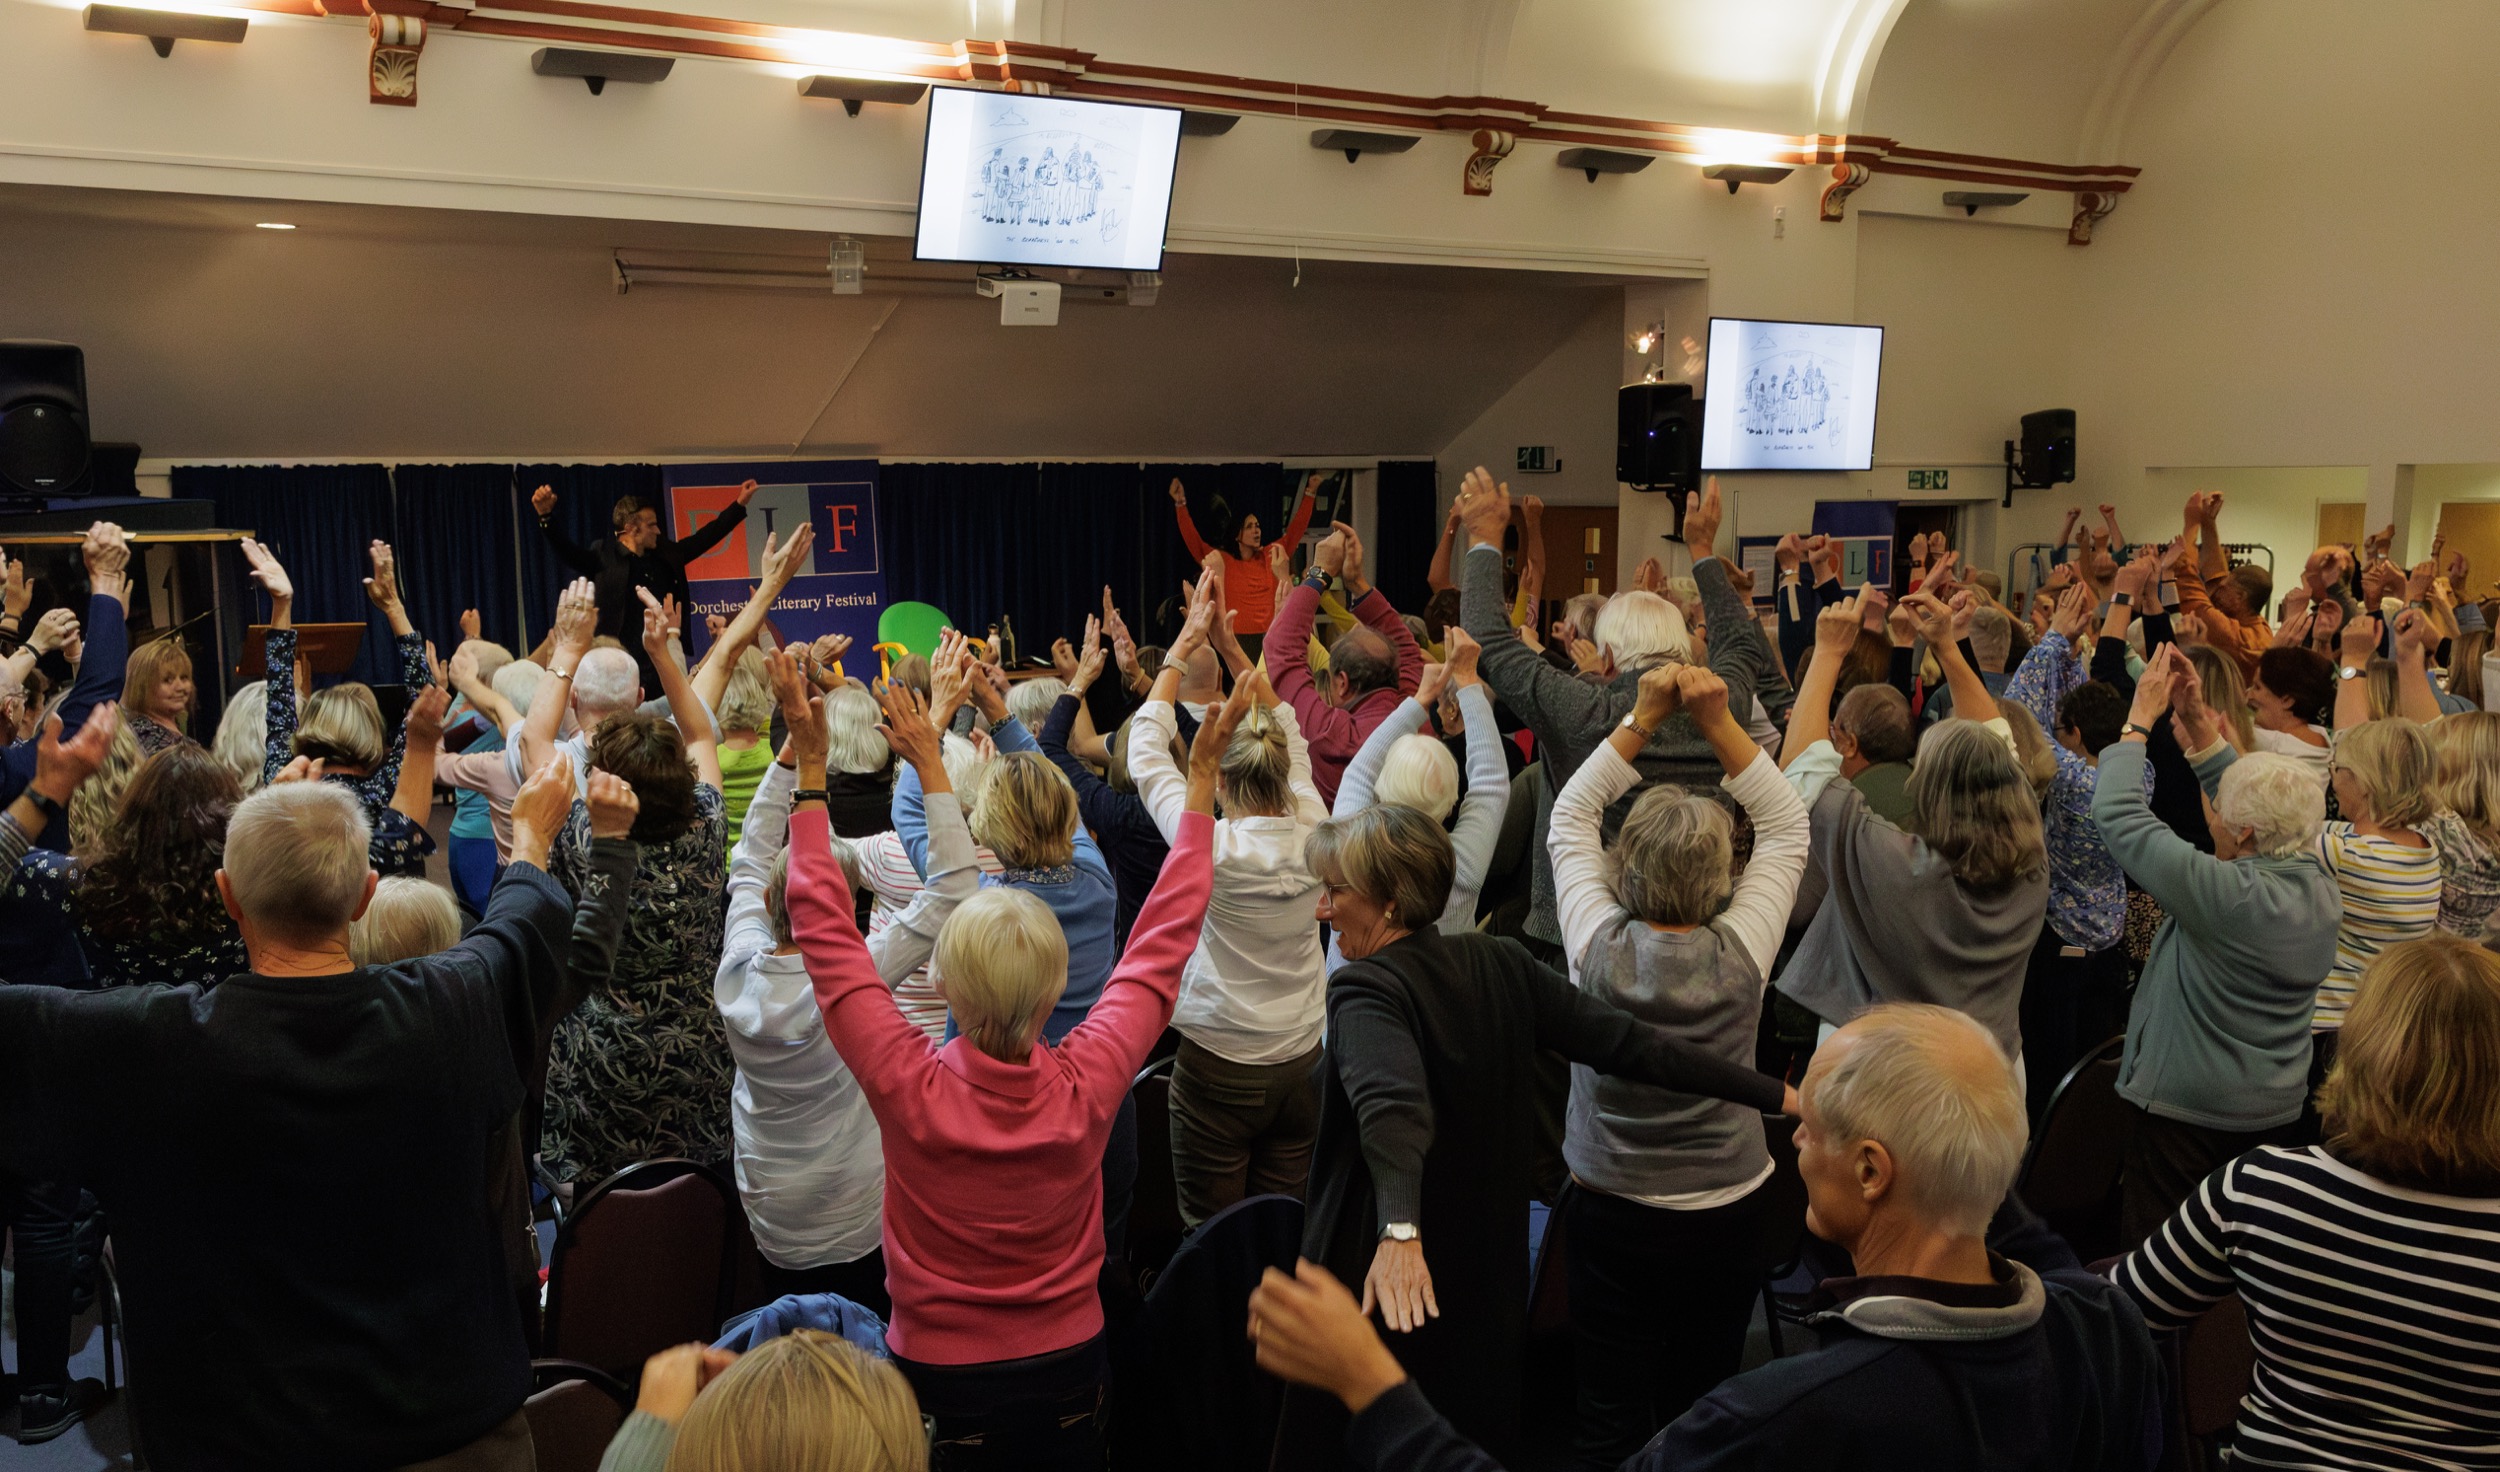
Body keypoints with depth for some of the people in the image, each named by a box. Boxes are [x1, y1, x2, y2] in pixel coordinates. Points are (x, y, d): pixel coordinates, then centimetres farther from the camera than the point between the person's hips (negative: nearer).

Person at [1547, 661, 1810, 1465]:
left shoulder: (1599, 948, -20)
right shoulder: (1741, 954, -19)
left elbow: (1570, 815, -6)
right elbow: (1786, 826, -6)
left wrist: (1644, 718, -10)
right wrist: (1719, 721, -13)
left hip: (1615, 1215, -1)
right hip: (1734, 1210, 1)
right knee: (1705, 1402, 19)